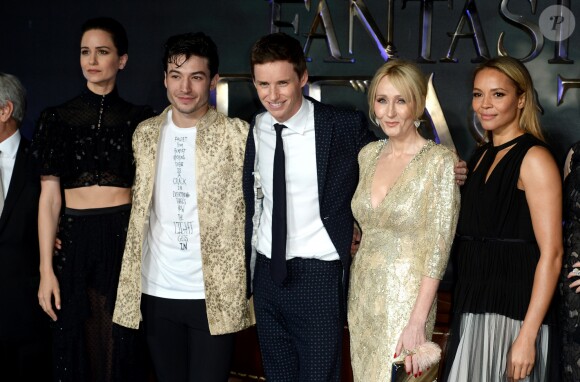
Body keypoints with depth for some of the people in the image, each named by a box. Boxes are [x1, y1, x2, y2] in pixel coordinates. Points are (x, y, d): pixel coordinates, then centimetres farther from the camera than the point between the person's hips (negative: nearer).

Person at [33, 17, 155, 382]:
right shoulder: (59, 118, 4)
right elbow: (49, 196, 1)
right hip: (75, 241, 1)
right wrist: (46, 269, -4)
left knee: (122, 349, 7)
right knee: (77, 347, 10)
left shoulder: (140, 119, 3)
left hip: (126, 237, -1)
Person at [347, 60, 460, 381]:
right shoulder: (368, 154, 5)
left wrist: (417, 322, -19)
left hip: (406, 297, -6)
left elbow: (438, 248, -15)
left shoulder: (440, 161, -13)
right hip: (362, 294, 6)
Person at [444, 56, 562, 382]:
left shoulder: (534, 157, -12)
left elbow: (551, 254, -17)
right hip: (474, 305, 7)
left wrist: (527, 336, -21)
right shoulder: (482, 156, 12)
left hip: (512, 310, -7)